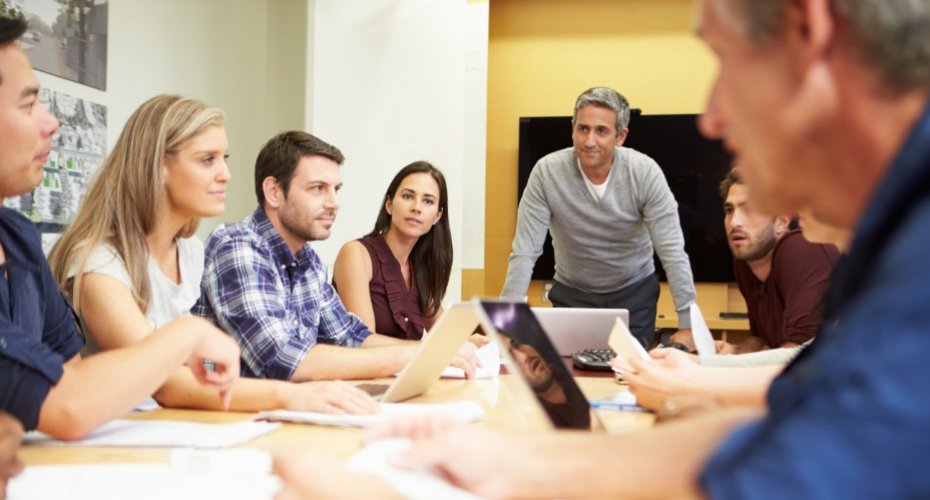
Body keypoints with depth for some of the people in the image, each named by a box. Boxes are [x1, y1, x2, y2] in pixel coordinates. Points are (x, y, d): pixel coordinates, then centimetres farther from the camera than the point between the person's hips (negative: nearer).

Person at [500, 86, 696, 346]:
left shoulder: (645, 172, -19)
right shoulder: (546, 171, -19)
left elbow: (672, 252, -17)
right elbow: (525, 253, -18)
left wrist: (688, 327, -21)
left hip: (634, 294, 0)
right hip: (571, 295, 0)